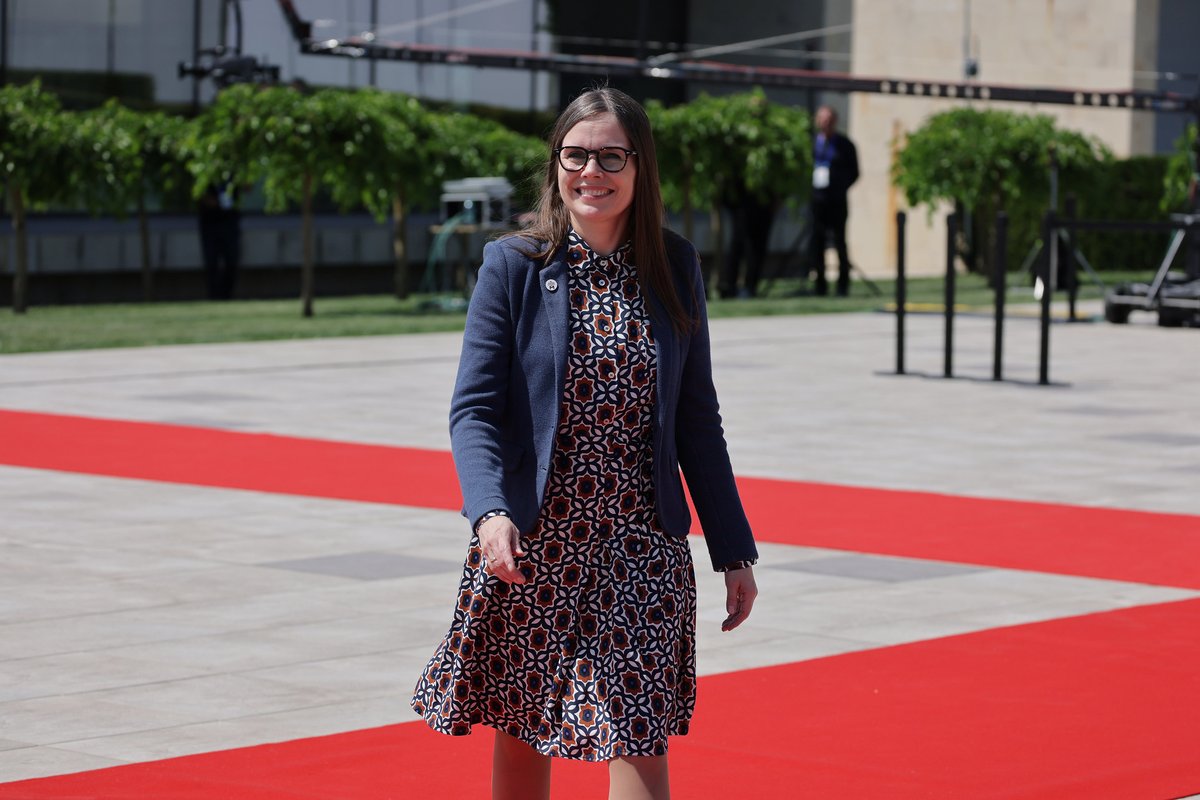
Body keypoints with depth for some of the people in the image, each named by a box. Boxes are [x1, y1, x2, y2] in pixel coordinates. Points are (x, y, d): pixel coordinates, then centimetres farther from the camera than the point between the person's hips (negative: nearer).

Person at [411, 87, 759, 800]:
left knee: (639, 742, -7)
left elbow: (696, 418, 9)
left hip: (642, 550, 1)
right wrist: (491, 511, -26)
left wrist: (734, 552, 9)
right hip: (530, 544, -1)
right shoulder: (512, 266, -4)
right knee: (522, 733, 12)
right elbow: (475, 409, -8)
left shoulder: (675, 267, 3)